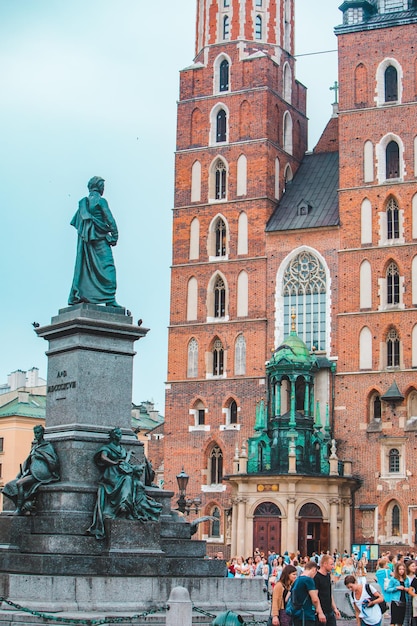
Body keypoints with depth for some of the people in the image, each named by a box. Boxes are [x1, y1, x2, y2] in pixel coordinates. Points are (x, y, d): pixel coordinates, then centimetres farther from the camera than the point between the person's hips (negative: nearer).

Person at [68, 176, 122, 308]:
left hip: (84, 239, 6)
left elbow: (75, 221, 16)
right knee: (107, 267, -7)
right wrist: (115, 236, -4)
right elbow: (110, 220, -9)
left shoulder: (83, 202, 12)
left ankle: (75, 297, 7)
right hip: (99, 238, -6)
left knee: (82, 268, 9)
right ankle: (109, 299, -14)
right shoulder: (100, 201, -5)